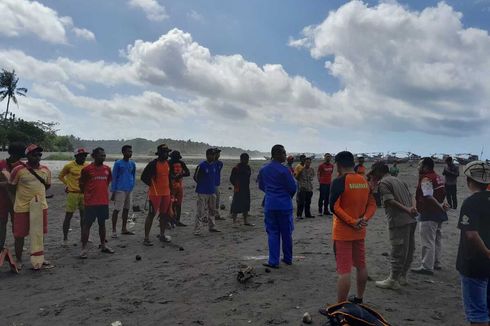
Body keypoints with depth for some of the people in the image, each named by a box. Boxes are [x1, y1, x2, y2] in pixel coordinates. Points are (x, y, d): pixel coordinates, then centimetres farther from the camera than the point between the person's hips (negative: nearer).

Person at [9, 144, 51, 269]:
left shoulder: (46, 170, 2)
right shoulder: (18, 170, -11)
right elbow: (11, 187, -1)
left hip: (41, 207, 4)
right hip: (22, 208, -4)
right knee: (19, 235, 6)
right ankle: (18, 260, 22)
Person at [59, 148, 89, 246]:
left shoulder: (87, 166, 4)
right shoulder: (69, 166, -7)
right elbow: (60, 176, 5)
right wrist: (67, 184, 0)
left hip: (84, 193, 5)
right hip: (72, 193, -4)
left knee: (84, 215, 12)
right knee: (68, 216, 1)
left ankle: (83, 236, 25)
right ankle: (65, 238, 9)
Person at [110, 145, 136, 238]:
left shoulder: (132, 164, 8)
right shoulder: (118, 163, -6)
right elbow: (114, 178, -4)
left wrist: (132, 187, 7)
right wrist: (113, 191, -6)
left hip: (129, 190, 6)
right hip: (120, 190, -5)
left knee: (126, 209, 11)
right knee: (117, 210, -3)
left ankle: (124, 229, 22)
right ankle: (114, 230, 4)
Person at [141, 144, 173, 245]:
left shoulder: (168, 163, 10)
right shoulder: (153, 164, -13)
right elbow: (144, 177, -12)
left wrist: (170, 189, 18)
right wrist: (152, 185, -8)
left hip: (166, 193, 7)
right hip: (155, 193, -7)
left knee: (165, 214, 13)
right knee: (151, 214, -4)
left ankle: (162, 235, 27)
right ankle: (146, 238, 3)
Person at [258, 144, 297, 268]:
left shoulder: (263, 169, 4)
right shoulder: (284, 170, -13)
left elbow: (261, 186, 15)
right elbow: (293, 187, -8)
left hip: (270, 205, 4)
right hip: (285, 205, -3)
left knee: (272, 233, 8)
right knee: (286, 233, 11)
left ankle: (273, 261, 5)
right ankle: (288, 259, 24)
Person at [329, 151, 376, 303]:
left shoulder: (339, 181, -15)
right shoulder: (364, 181, 6)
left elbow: (334, 206, -23)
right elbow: (372, 204, 6)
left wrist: (352, 222, -19)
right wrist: (364, 219, -6)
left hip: (343, 233, -7)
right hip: (360, 232, 7)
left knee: (344, 271, -4)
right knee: (361, 266, 20)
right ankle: (359, 299, 35)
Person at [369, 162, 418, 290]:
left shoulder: (383, 183, -5)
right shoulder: (399, 180, 21)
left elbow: (390, 201, -17)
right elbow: (410, 197, 13)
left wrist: (406, 210, -18)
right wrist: (411, 208, -3)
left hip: (399, 221, -9)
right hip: (411, 220, 9)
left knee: (398, 251, -2)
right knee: (408, 250, 15)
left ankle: (393, 280, 7)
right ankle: (402, 276, 28)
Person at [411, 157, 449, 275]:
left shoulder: (426, 179, -18)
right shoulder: (438, 177, 12)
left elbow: (429, 197, -26)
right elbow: (442, 194, 15)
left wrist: (441, 206, -17)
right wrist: (441, 205, 5)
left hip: (429, 214, -10)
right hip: (438, 213, 10)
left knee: (427, 241, -4)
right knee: (437, 239, 18)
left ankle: (427, 267, 0)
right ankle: (436, 263, 29)